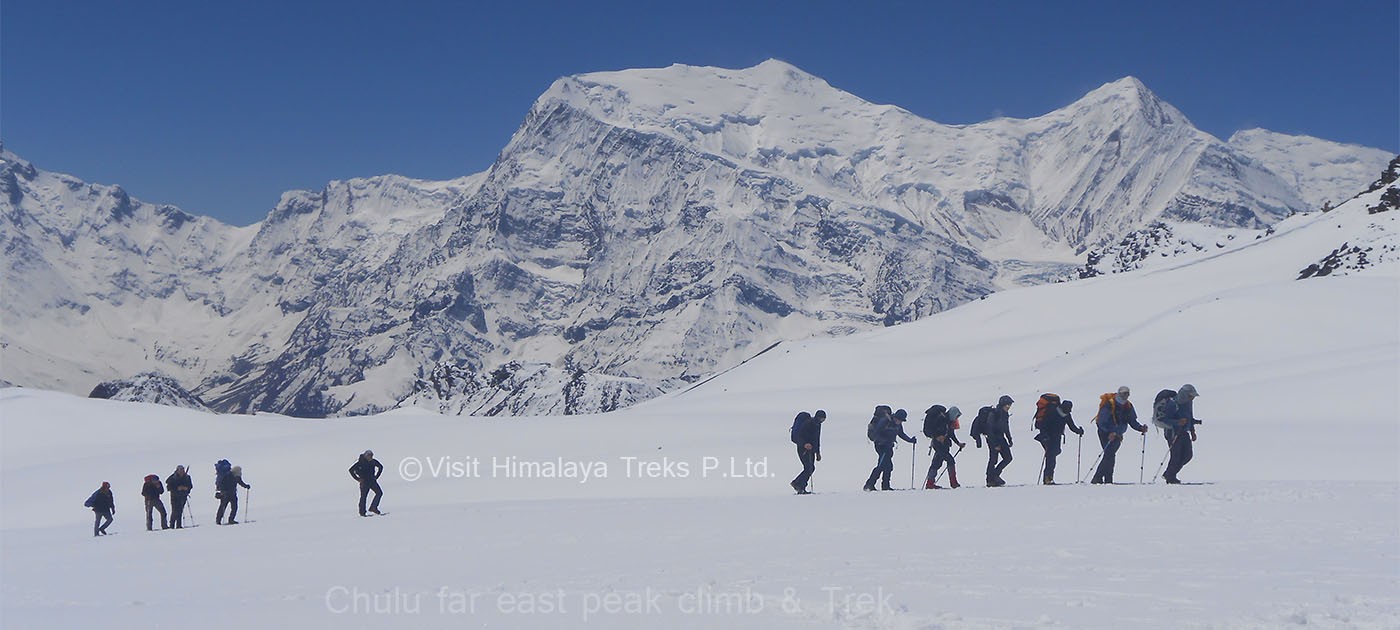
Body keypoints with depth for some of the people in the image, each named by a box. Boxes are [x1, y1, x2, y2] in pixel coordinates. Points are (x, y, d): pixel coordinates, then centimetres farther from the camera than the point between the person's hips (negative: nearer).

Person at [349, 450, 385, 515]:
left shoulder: (373, 462, 0)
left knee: (379, 492, -7)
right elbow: (351, 470, -11)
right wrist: (358, 479, -10)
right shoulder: (361, 463, -13)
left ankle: (373, 507, 1)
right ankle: (362, 512, 10)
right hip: (364, 481, -5)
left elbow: (381, 467, 19)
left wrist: (376, 476, 12)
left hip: (372, 480, 5)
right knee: (363, 496, 0)